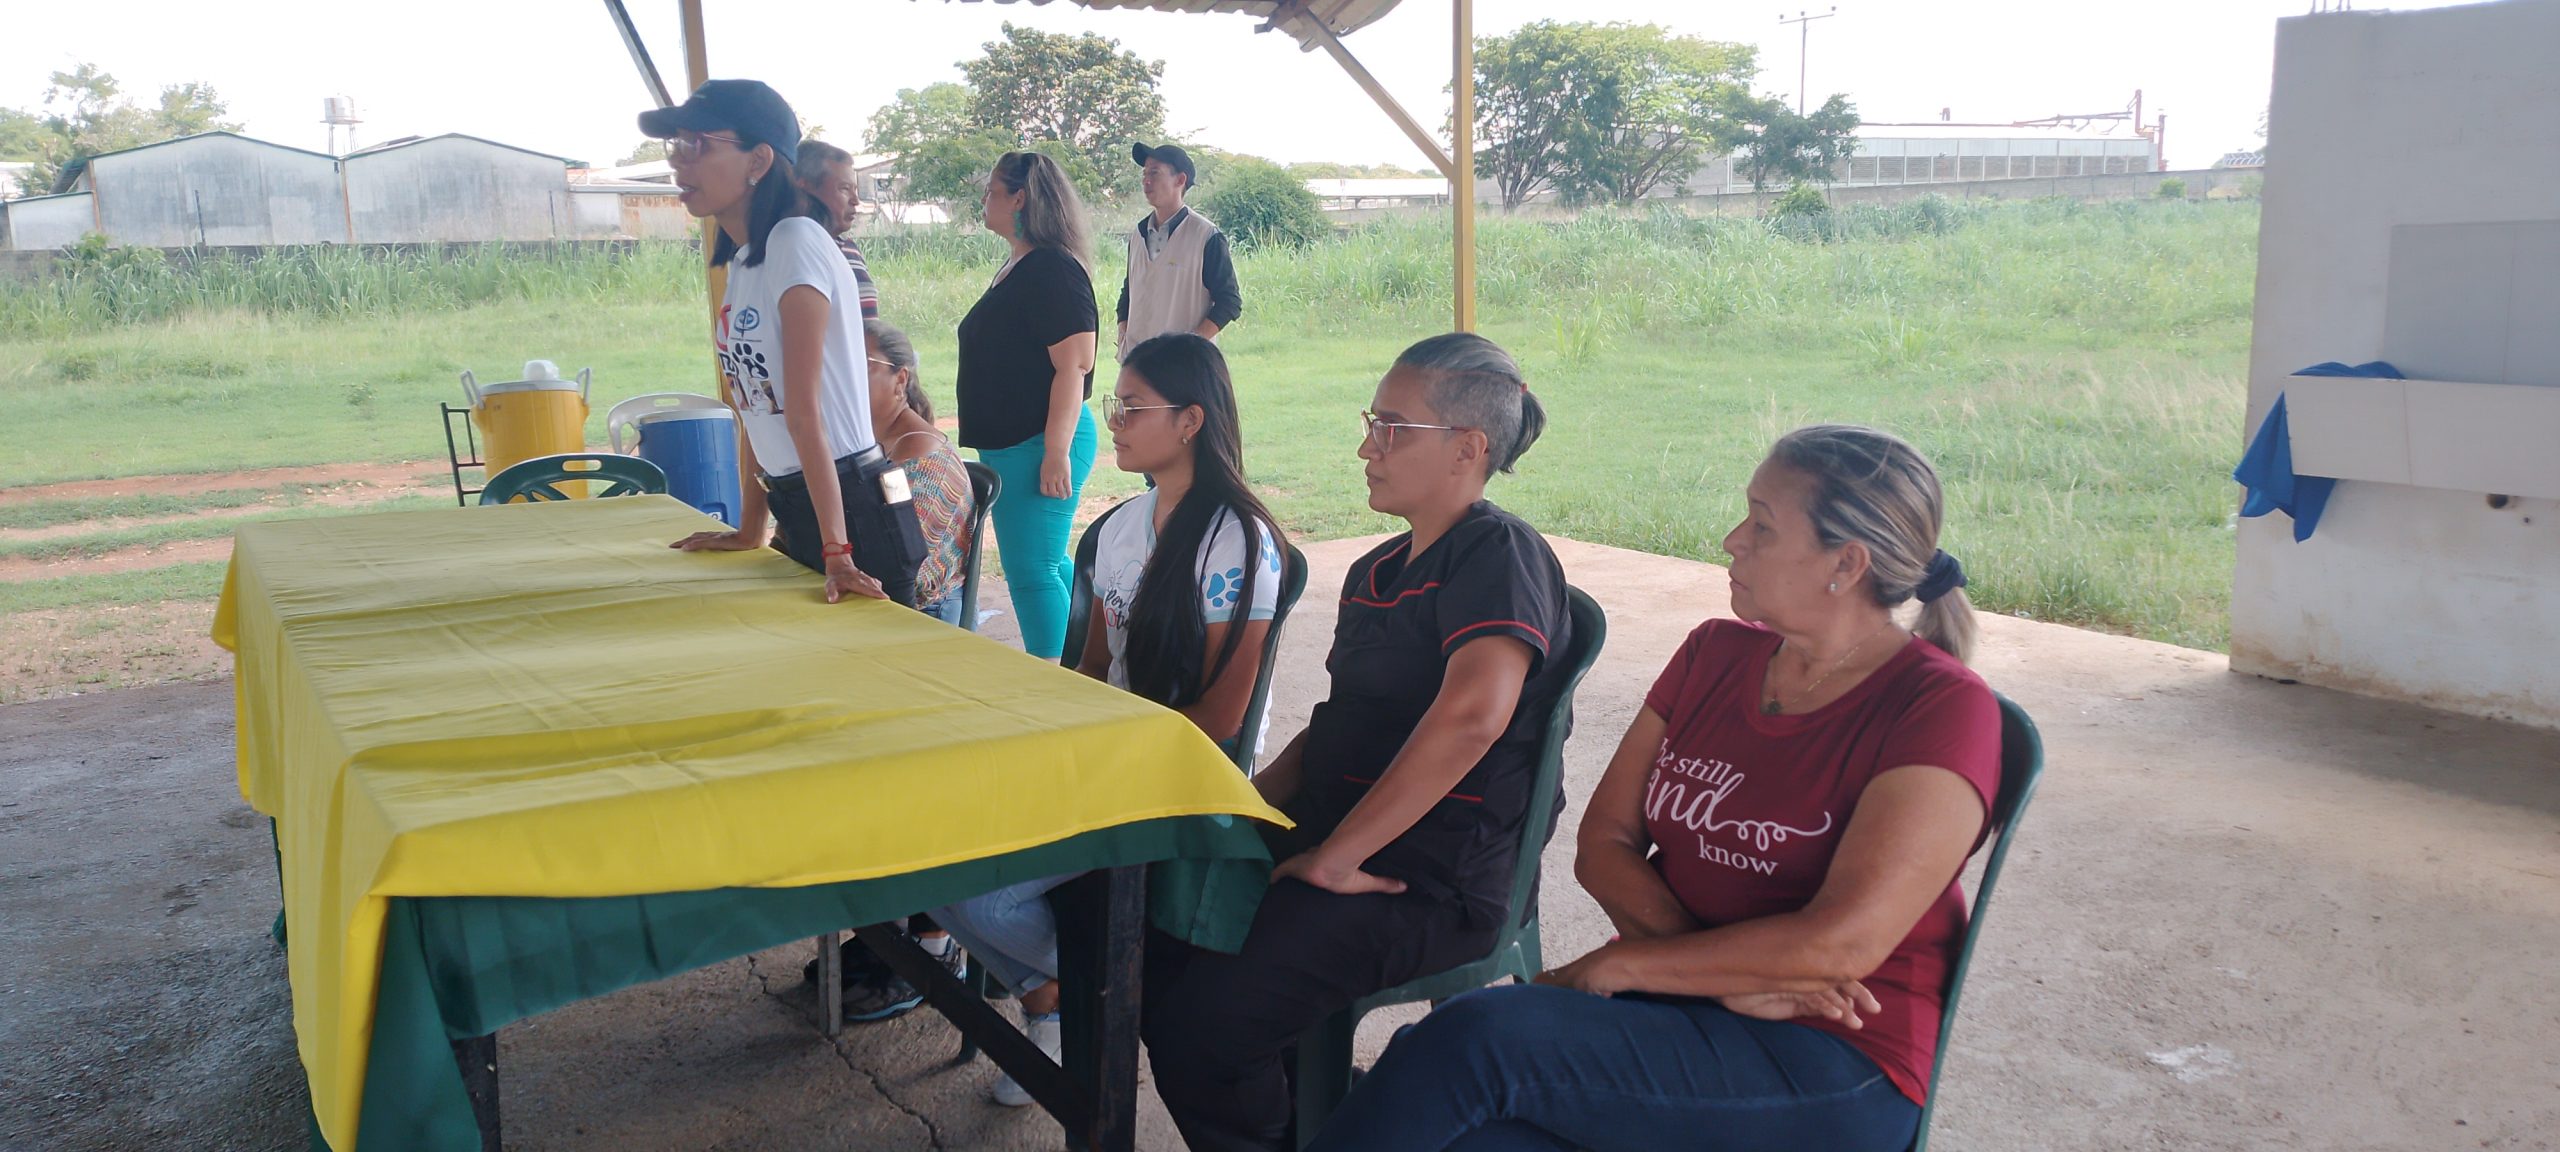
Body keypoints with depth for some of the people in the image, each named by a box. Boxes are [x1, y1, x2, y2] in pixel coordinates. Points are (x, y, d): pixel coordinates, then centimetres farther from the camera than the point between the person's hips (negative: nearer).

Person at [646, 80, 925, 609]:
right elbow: (754, 407, 13)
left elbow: (804, 410, -21)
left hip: (853, 510, -9)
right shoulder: (741, 258, 10)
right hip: (795, 508, 9)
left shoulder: (795, 242, -15)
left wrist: (837, 552, -22)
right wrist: (749, 531, 16)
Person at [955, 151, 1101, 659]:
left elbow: (1073, 365, -22)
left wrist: (1057, 452, -24)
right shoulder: (1017, 267, 15)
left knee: (1031, 570, -7)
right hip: (1007, 444, 10)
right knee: (1048, 564, 18)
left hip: (1040, 444, -10)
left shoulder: (1055, 270, -16)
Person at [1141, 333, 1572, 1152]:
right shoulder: (1376, 572, 17)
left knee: (1201, 1027, -23)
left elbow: (1471, 714, -28)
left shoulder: (1500, 555, -12)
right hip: (1320, 840, 9)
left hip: (1430, 883, -9)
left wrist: (1337, 857, -24)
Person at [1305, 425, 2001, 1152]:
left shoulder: (1942, 710, -9)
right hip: (1675, 1010, 5)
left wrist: (1615, 965, -15)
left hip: (1830, 1066, -5)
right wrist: (1729, 972, -11)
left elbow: (1842, 943, -19)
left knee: (1473, 1039, -27)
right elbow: (1603, 845, 6)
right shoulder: (1716, 654, 11)